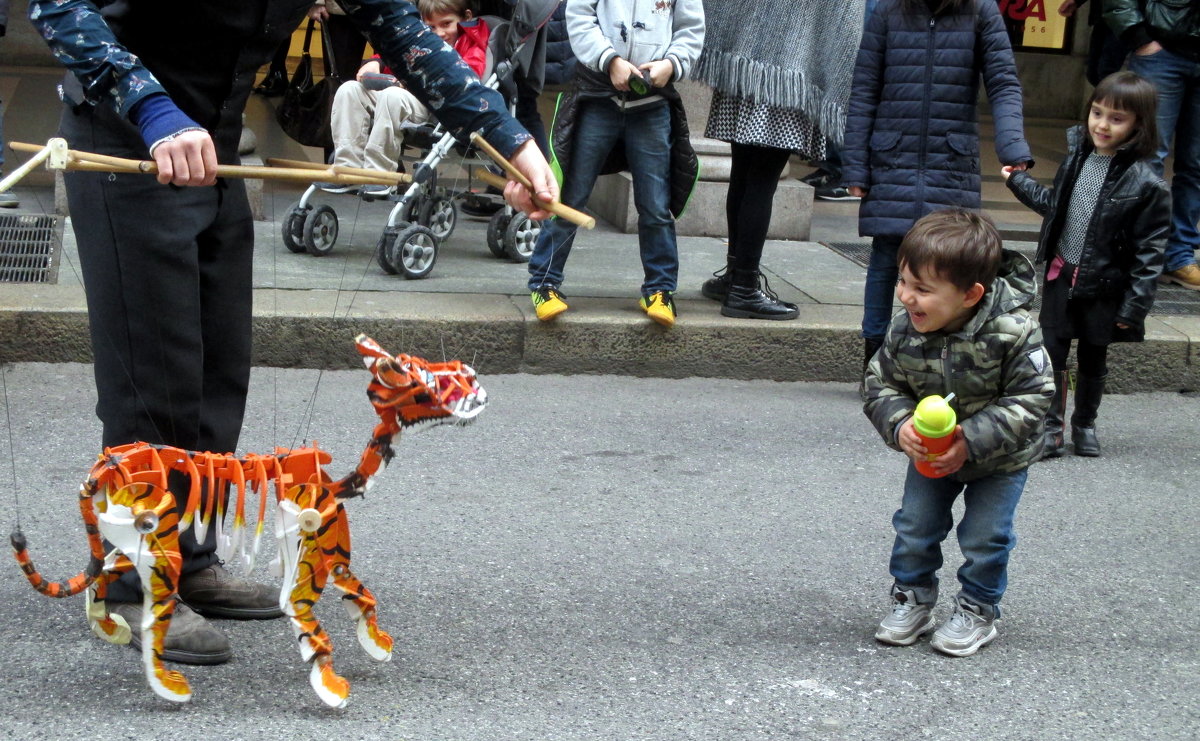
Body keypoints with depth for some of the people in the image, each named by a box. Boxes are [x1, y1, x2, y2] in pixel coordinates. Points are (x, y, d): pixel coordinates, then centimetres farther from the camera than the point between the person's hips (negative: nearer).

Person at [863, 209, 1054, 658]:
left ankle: (977, 611, 24)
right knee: (914, 528, 8)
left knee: (985, 537, 2)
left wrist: (973, 441, -32)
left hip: (1000, 457, -3)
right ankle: (912, 600, 29)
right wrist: (900, 426, -29)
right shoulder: (904, 331, -21)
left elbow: (1029, 400, -25)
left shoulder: (1013, 332, -31)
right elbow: (880, 385, -9)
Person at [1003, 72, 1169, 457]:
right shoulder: (1077, 156, 0)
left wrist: (1134, 306, -15)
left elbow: (1149, 251, -13)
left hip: (1103, 288, -3)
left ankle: (1085, 424, 31)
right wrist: (1018, 180, 23)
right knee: (1052, 353, 4)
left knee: (1093, 360, 13)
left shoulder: (1145, 184, -16)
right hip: (1061, 277, 4)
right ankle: (1051, 427, 15)